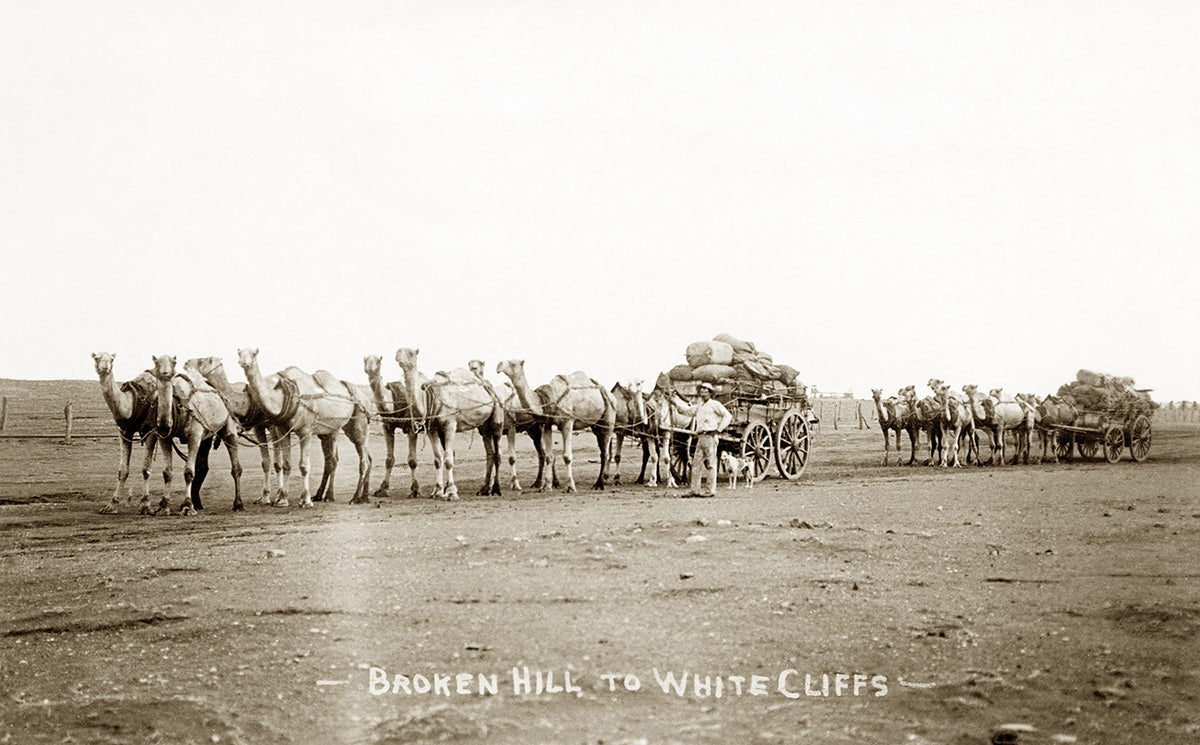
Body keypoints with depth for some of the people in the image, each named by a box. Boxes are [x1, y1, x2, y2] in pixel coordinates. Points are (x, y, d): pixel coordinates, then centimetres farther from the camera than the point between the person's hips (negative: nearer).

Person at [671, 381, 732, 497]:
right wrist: (675, 401, 17)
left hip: (710, 436, -7)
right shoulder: (699, 406, 21)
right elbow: (686, 410, 25)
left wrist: (718, 429, -9)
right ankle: (695, 490, 9)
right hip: (700, 438, 7)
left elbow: (728, 416, -5)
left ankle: (711, 490, -2)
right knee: (696, 464, 5)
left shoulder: (715, 404, -1)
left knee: (710, 464, -5)